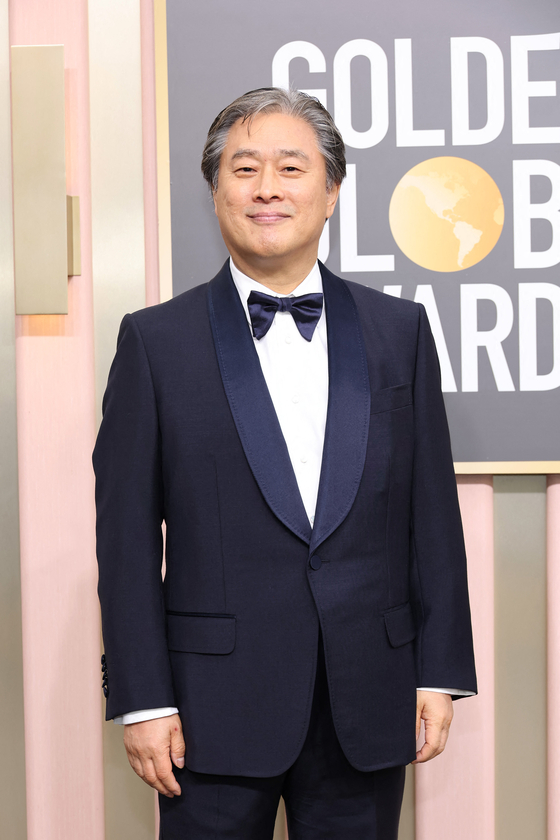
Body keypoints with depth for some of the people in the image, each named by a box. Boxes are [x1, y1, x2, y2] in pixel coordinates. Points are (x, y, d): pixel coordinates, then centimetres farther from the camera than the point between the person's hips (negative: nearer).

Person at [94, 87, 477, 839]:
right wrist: (142, 699, -6)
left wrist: (441, 671, 2)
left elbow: (432, 511, 6)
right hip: (217, 709, -2)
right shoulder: (155, 341, 0)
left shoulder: (400, 331, 6)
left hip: (368, 707, 2)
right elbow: (126, 533, -2)